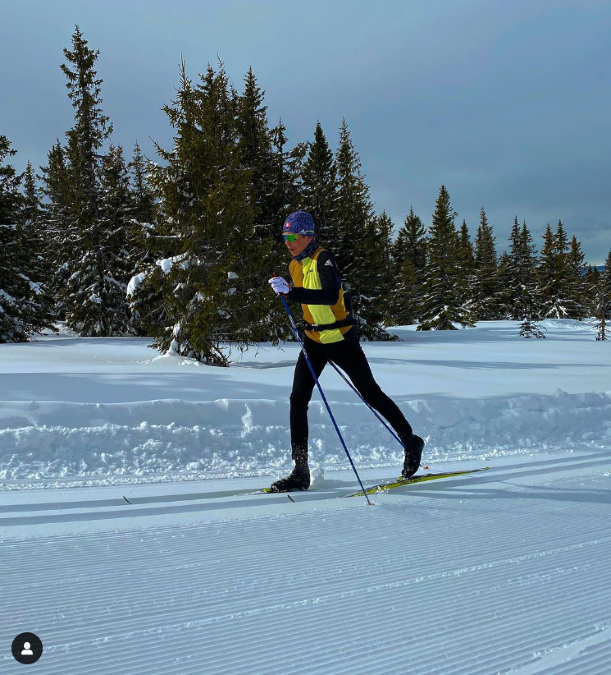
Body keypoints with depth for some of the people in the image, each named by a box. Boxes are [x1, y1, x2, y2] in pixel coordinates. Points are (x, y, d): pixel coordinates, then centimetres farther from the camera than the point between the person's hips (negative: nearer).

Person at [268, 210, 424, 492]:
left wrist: (290, 291, -39)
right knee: (298, 400, -4)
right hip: (313, 341, 7)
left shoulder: (323, 259, -17)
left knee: (371, 395, 2)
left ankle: (411, 442, 23)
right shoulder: (295, 266, 8)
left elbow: (330, 295, -34)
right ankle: (300, 471, 1)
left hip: (341, 339, -7)